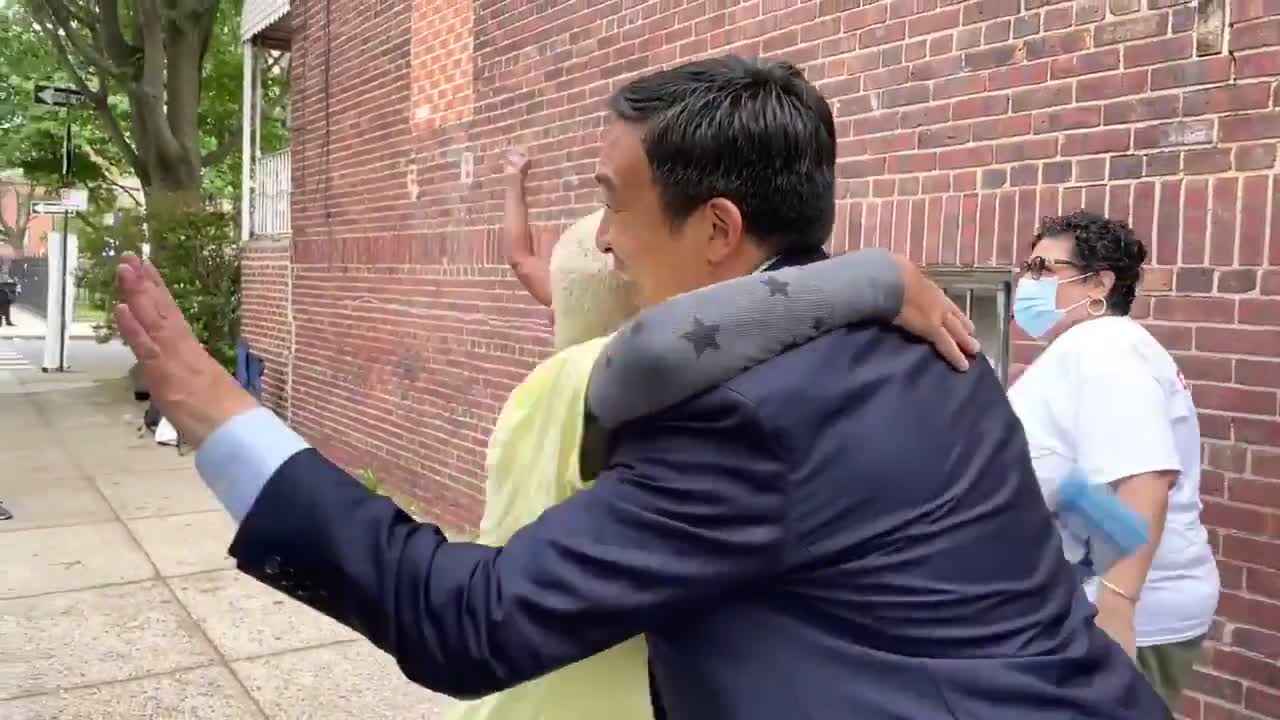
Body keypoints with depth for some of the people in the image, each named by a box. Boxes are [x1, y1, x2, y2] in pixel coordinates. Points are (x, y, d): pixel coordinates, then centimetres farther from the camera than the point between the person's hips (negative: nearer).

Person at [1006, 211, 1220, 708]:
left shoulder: (1102, 353, -18)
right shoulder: (1081, 352, 14)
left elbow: (1143, 482, -29)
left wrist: (1115, 606, -33)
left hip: (1122, 618, -10)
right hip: (1082, 608, 10)